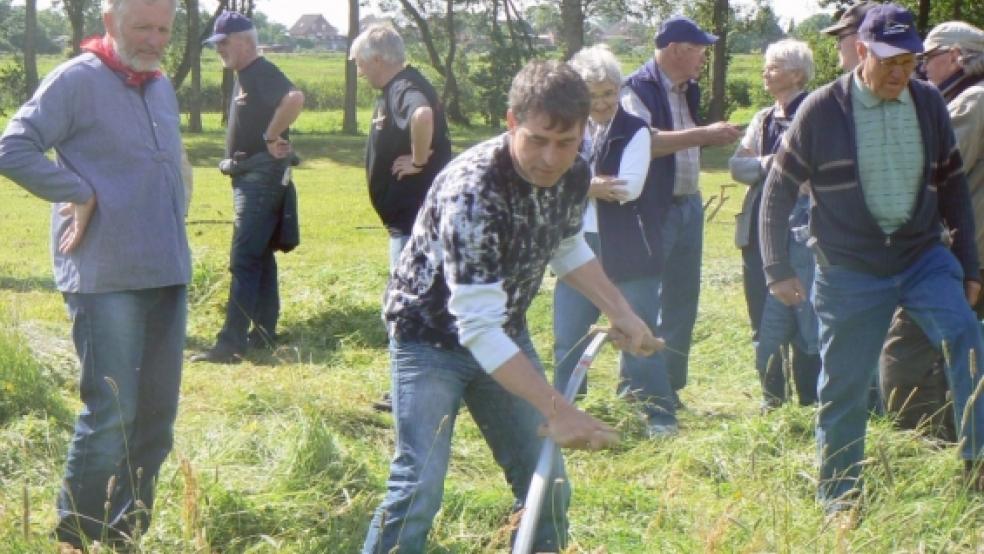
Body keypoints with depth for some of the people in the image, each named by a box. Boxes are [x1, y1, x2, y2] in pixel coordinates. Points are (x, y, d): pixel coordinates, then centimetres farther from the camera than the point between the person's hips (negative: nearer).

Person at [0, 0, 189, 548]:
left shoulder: (163, 87, 15)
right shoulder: (77, 81, -8)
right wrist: (81, 195, -15)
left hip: (169, 276, 7)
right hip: (107, 279, -7)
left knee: (156, 417, 10)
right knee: (111, 415, -5)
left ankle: (128, 535, 21)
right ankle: (78, 539, 9)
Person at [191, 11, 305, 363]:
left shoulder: (262, 74, -16)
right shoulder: (244, 76, 15)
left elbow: (295, 98, -35)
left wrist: (272, 137, -26)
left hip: (263, 176, -11)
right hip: (250, 177, 11)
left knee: (244, 261, -12)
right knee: (261, 257, 15)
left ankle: (231, 344, -13)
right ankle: (263, 333, 22)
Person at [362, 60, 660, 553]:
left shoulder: (572, 175, -11)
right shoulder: (472, 191, -35)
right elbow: (476, 327, -36)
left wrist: (621, 312, 0)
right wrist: (556, 410, -38)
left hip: (504, 334, 7)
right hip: (433, 335, -7)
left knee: (547, 483, 9)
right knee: (419, 487, -19)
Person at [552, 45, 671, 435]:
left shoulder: (634, 131, -5)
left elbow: (629, 187, -17)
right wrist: (596, 186, -16)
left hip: (627, 253, -4)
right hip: (577, 247, 4)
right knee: (567, 339, 10)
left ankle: (659, 417, 9)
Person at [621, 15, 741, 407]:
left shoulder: (687, 90, 13)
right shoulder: (638, 89, -13)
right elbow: (644, 141, -29)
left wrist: (714, 138, 9)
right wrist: (704, 134, -27)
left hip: (689, 205, 9)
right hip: (653, 208, -9)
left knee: (682, 299, 12)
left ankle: (670, 387, 22)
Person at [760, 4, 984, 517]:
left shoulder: (928, 104, 1)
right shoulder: (823, 109, -8)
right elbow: (779, 189, -2)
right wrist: (777, 269, -4)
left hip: (923, 257, 2)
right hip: (849, 271, -2)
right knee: (843, 388, 5)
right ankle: (838, 503, 19)